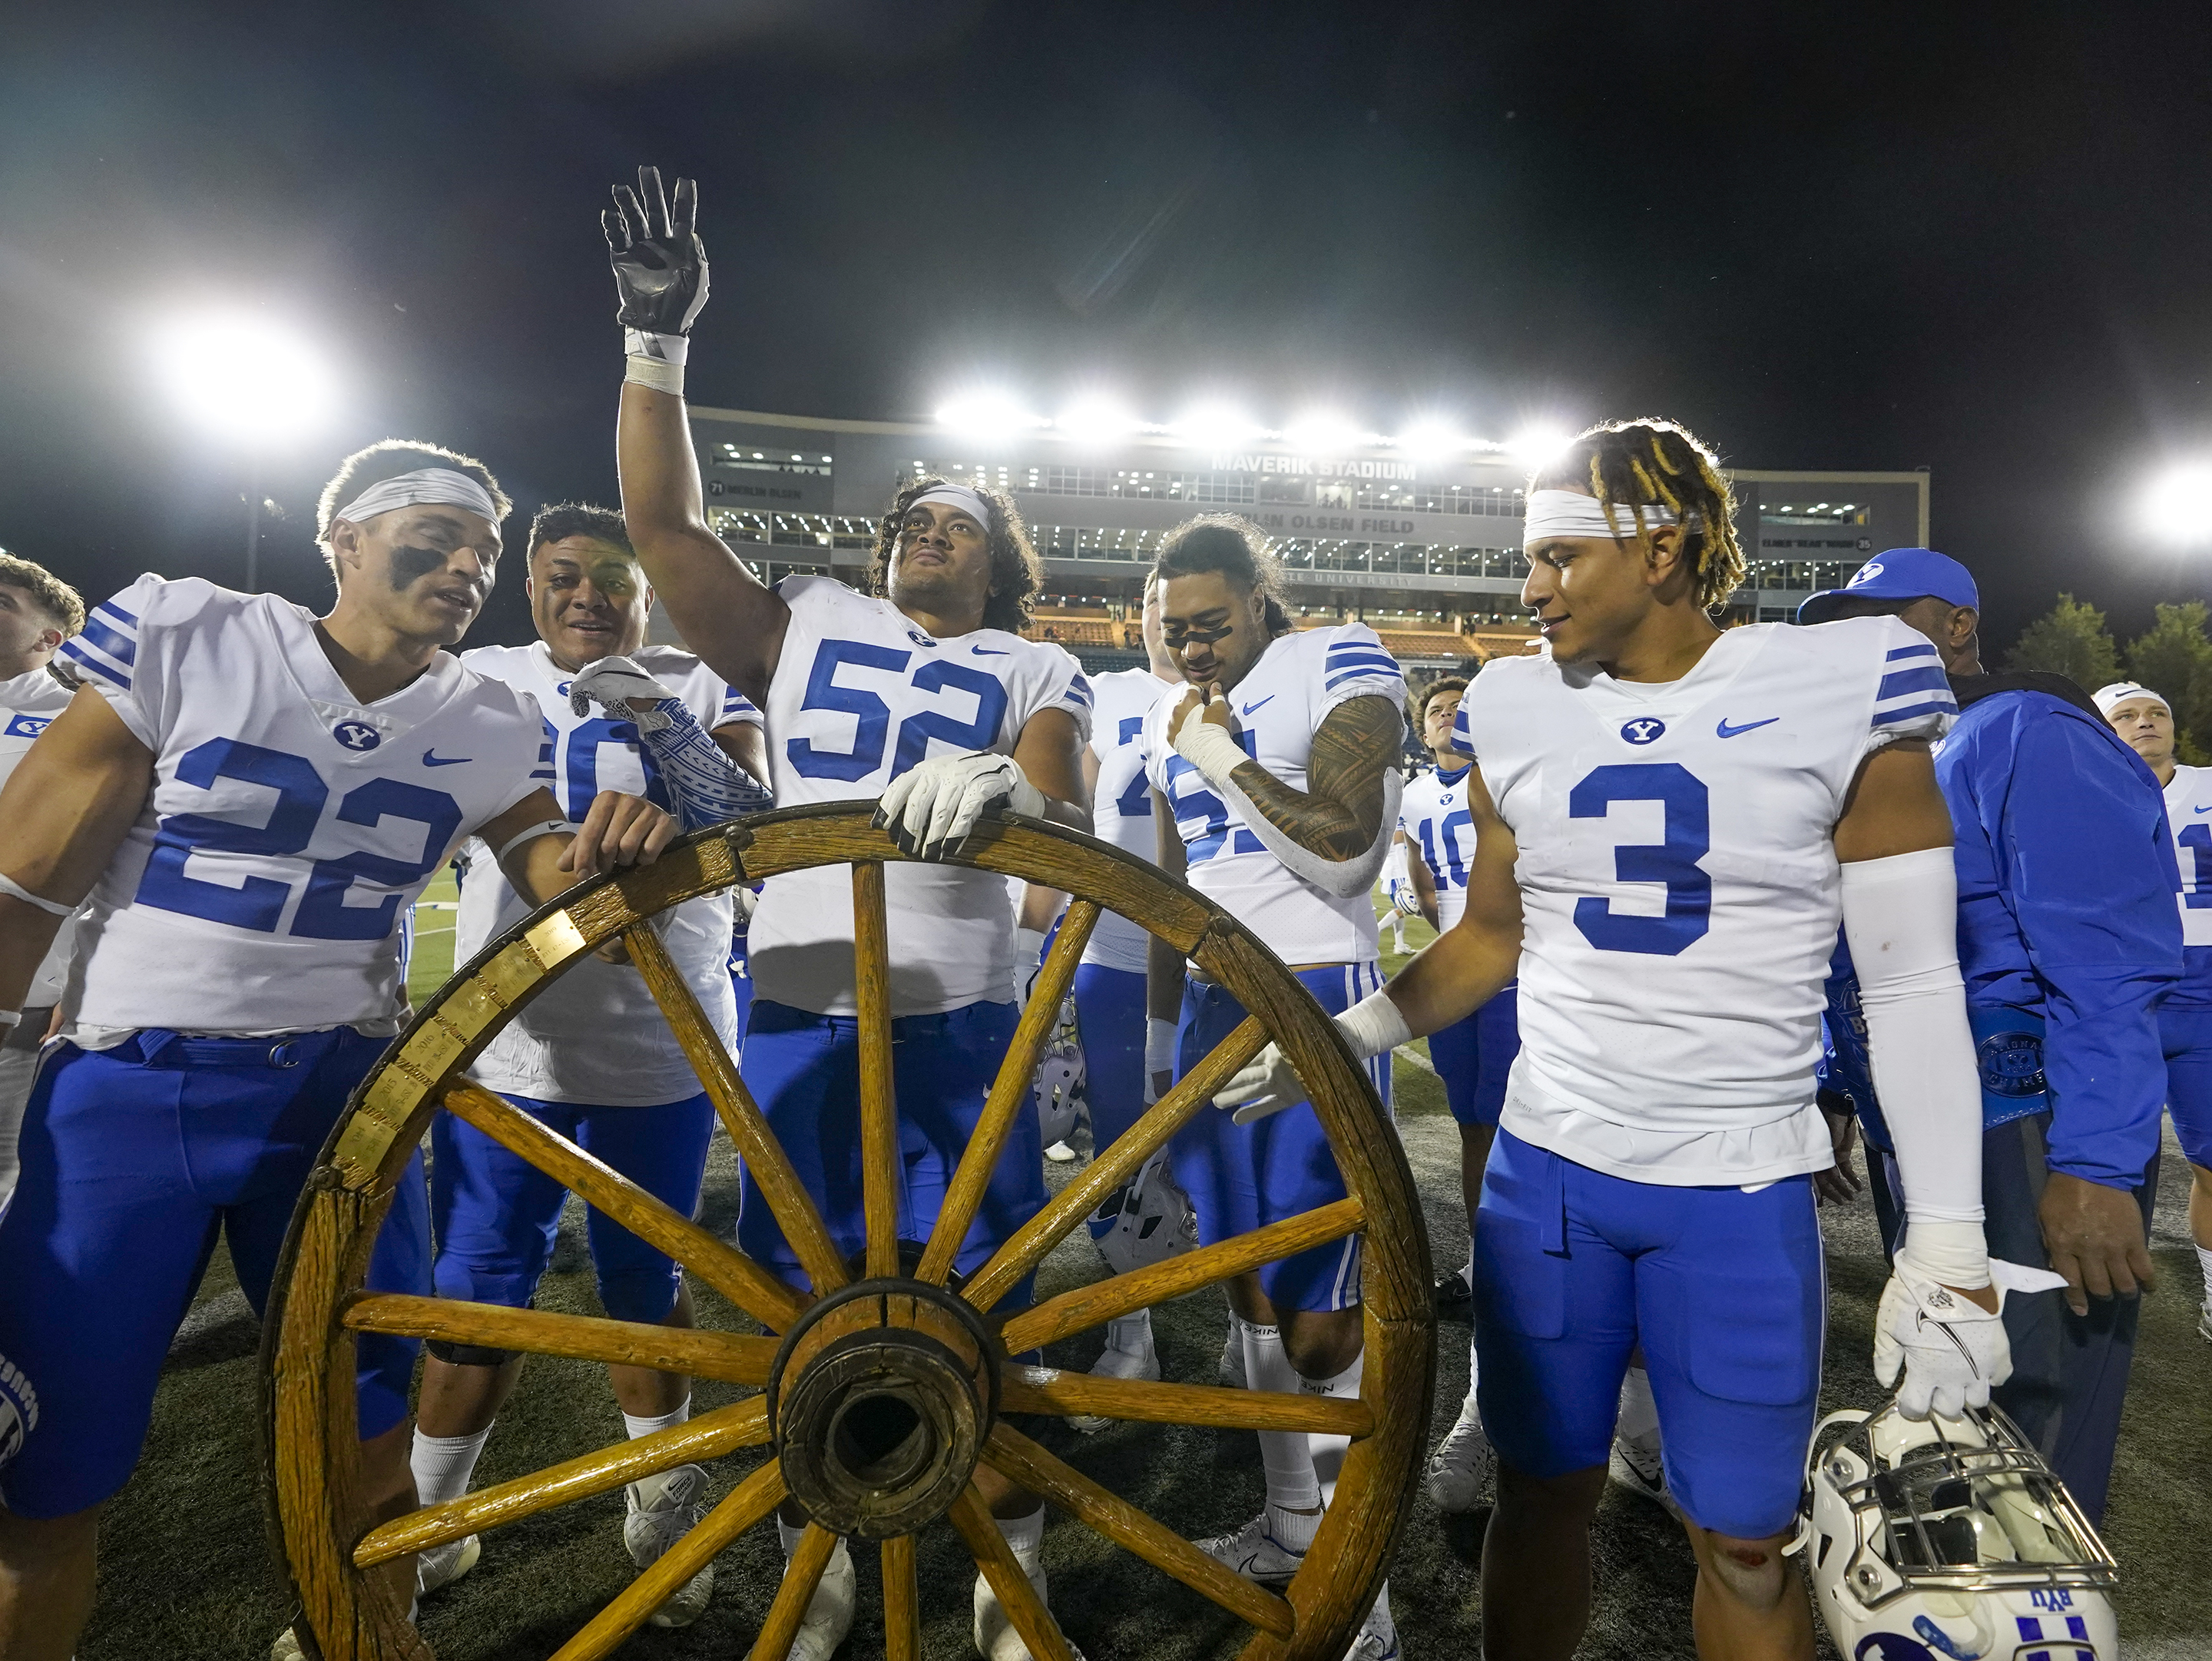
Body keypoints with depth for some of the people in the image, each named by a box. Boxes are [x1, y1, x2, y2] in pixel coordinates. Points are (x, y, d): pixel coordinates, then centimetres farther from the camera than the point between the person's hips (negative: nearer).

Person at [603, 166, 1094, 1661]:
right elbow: (664, 520, 7)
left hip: (964, 1019, -1)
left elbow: (1071, 827, -11)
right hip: (803, 1012, 2)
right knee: (800, 1304, 11)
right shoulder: (807, 625, 13)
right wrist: (658, 337, 1)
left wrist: (1004, 786, -33)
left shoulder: (1036, 675, 7)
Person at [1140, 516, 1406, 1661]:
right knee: (1250, 1282, 14)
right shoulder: (1173, 718, 15)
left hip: (1319, 999, -7)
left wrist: (1223, 757, -11)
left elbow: (1346, 850, -16)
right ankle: (1291, 1526, 32)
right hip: (1212, 1006, 7)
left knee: (1318, 1305, -6)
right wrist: (1162, 1031, 21)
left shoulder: (1341, 667, -5)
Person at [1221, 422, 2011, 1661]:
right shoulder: (1520, 712, 2)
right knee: (1544, 1494, 15)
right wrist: (1353, 1034, -3)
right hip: (1543, 1178, 3)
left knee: (1746, 1540, 12)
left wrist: (1949, 1245, -7)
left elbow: (1915, 982, -6)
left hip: (1743, 1196, -2)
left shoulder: (1841, 688, -7)